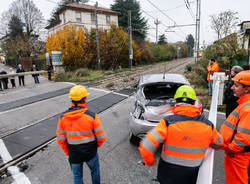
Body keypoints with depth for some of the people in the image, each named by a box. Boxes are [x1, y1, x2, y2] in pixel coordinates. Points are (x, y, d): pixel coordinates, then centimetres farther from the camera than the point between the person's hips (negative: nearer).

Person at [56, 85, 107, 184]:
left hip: (74, 154, 2)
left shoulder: (63, 117, -13)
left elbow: (60, 139, -6)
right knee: (95, 170, 27)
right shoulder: (92, 116, -23)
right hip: (90, 153, -2)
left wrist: (67, 152, 10)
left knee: (77, 175, 25)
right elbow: (101, 137, -17)